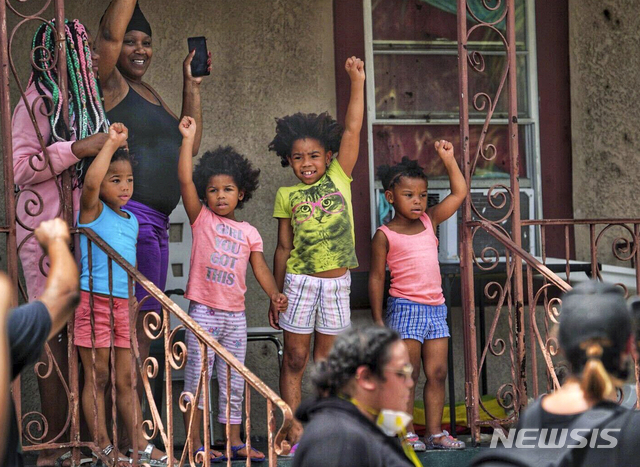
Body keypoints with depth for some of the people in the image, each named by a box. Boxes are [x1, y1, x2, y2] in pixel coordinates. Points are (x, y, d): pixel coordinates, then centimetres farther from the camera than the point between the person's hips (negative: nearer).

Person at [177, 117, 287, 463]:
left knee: (234, 381, 10)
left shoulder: (248, 232, 10)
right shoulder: (201, 219, 1)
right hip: (203, 311, -4)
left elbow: (260, 267, 7)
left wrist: (273, 294, -11)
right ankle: (194, 443, 3)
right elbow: (185, 179, -9)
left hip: (235, 314, 4)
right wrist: (188, 138, -13)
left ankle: (234, 441, 18)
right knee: (197, 378, -2)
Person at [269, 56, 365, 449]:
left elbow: (352, 129, -5)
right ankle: (295, 434, 5)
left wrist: (357, 82, -11)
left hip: (337, 283, 1)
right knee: (295, 360, 2)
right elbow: (283, 247, 7)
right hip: (299, 280, -1)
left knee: (327, 362, 7)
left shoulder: (339, 177, 3)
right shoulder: (287, 195, 2)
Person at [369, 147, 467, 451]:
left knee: (437, 373, 6)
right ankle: (406, 434, 3)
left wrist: (448, 159, 9)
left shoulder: (430, 221, 11)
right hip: (405, 308, -5)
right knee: (408, 375, -3)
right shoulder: (385, 236, -4)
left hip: (435, 309, 5)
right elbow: (376, 277, -3)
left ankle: (435, 432, 12)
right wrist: (378, 320, -7)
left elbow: (459, 193, 15)